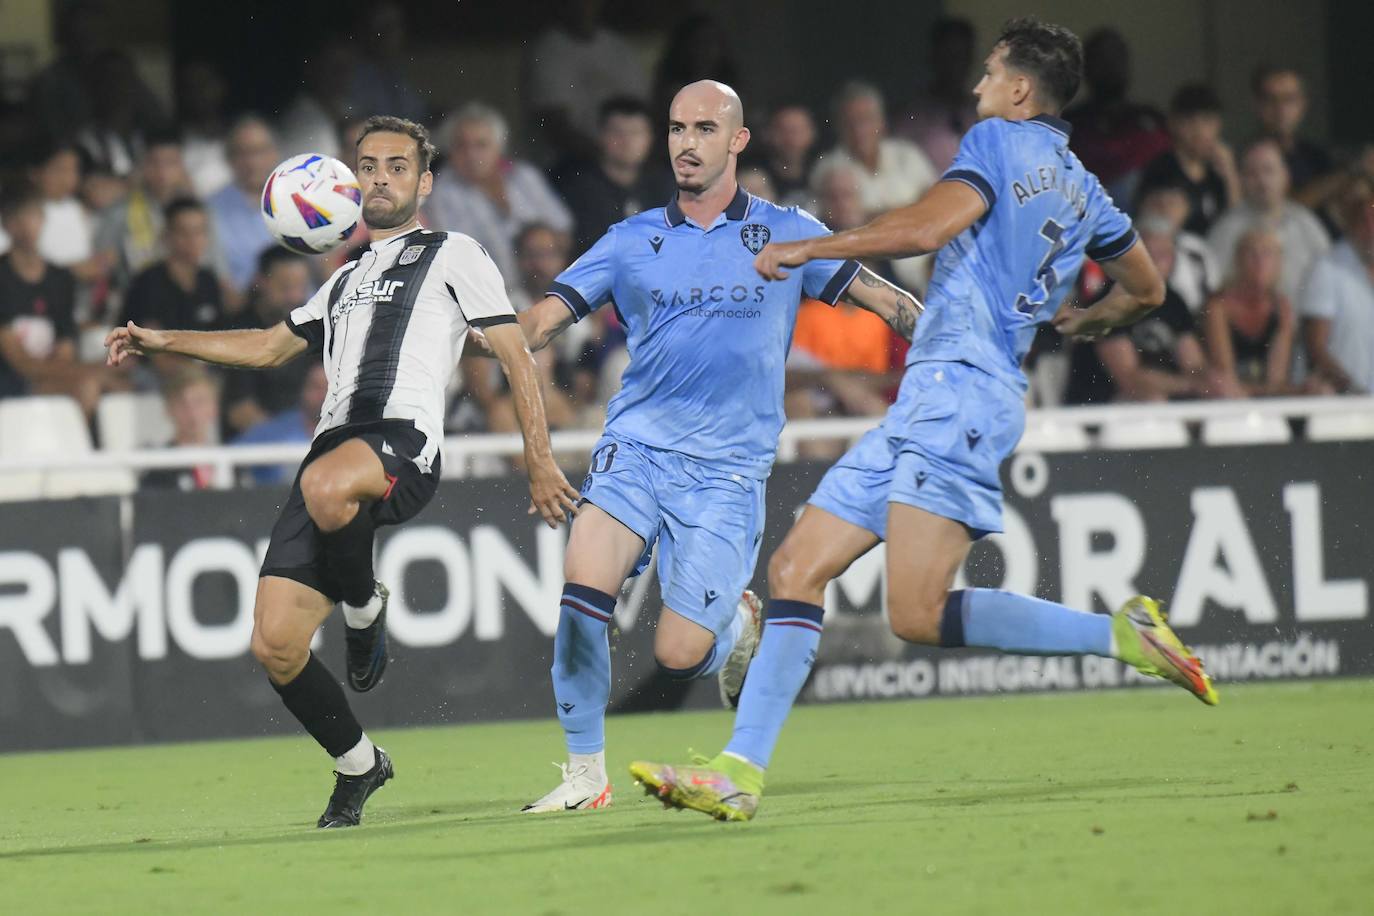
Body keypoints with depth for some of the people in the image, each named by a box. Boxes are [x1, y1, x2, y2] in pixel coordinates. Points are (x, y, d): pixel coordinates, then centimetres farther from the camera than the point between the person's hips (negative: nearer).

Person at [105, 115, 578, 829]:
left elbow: (516, 357, 8)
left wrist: (539, 462, -1)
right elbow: (272, 346, 43)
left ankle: (363, 607, -14)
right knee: (274, 647, -6)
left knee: (326, 486, -44)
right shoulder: (346, 280, 32)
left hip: (404, 440, -7)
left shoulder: (453, 255, 13)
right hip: (334, 444, 7)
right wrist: (165, 341, 35)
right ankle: (357, 764, 17)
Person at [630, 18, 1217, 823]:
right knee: (796, 571, 3)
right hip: (929, 403, 10)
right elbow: (1147, 289, 32)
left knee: (920, 615, -19)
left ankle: (1120, 634, -12)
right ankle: (740, 773, -4)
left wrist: (808, 248, -9)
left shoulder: (1000, 142, -3)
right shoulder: (1082, 190, 22)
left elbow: (927, 227, -18)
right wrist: (1084, 324, 52)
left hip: (959, 390, -10)